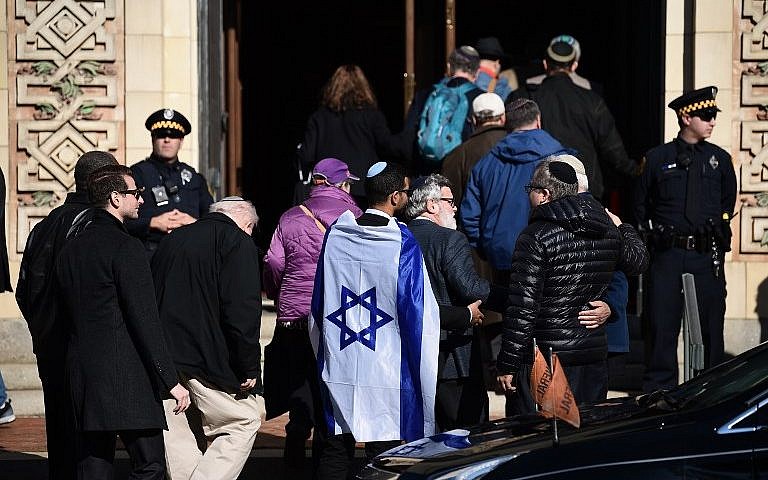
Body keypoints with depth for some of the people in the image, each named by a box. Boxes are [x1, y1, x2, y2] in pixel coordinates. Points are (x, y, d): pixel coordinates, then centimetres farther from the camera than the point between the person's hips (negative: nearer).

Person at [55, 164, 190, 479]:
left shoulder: (70, 249, 13)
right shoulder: (125, 247, -11)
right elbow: (145, 320, -15)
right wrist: (170, 380, -13)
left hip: (82, 375, 8)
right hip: (127, 379, -8)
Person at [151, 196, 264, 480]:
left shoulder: (170, 241, 20)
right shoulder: (238, 242, -2)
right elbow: (242, 311, -13)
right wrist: (249, 369, -10)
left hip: (161, 358, 7)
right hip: (204, 360, -7)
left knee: (179, 437, 11)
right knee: (244, 423, 4)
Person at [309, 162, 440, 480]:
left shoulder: (334, 235, 3)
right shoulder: (402, 244, -11)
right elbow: (419, 314, -10)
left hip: (337, 371, 4)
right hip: (386, 377, -4)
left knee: (334, 454, 12)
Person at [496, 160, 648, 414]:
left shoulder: (535, 236, -12)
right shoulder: (609, 231, 6)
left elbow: (522, 308, -16)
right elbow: (638, 260, 28)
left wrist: (507, 365, -12)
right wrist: (622, 227, 47)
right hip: (594, 355, 6)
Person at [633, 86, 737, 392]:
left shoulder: (720, 159, 9)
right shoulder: (657, 158, 4)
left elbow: (728, 202, 22)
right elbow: (640, 204, 14)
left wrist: (718, 230, 14)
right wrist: (653, 234, 6)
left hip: (707, 255, 1)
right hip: (667, 254, -1)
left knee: (710, 325, 3)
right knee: (661, 324, -1)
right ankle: (659, 389, 7)